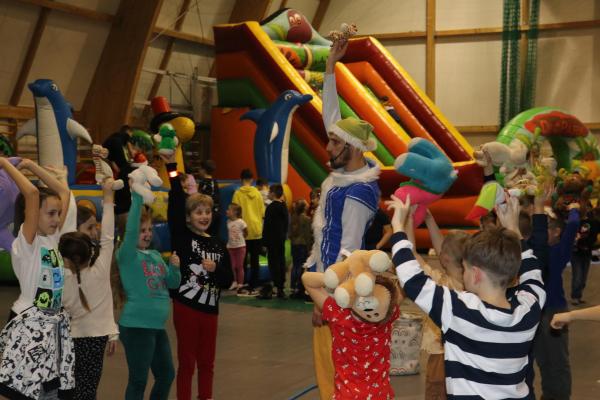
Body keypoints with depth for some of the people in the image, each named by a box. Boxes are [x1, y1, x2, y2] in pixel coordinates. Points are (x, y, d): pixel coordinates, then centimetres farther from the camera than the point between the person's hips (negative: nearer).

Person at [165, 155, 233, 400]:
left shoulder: (217, 245, 7)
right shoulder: (182, 238, -5)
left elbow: (228, 280, 7)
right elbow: (175, 206, -18)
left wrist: (215, 269, -14)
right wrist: (172, 169, -25)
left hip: (210, 309, 4)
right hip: (186, 306, -4)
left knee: (207, 361, 13)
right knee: (187, 361, 4)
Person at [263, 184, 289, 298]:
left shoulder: (271, 207, -14)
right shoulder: (284, 206, 8)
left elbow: (267, 226, -14)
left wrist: (265, 241, -10)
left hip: (272, 240, -8)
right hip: (282, 239, 8)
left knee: (274, 263, -4)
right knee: (281, 262, 11)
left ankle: (277, 287, -7)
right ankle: (281, 287, 15)